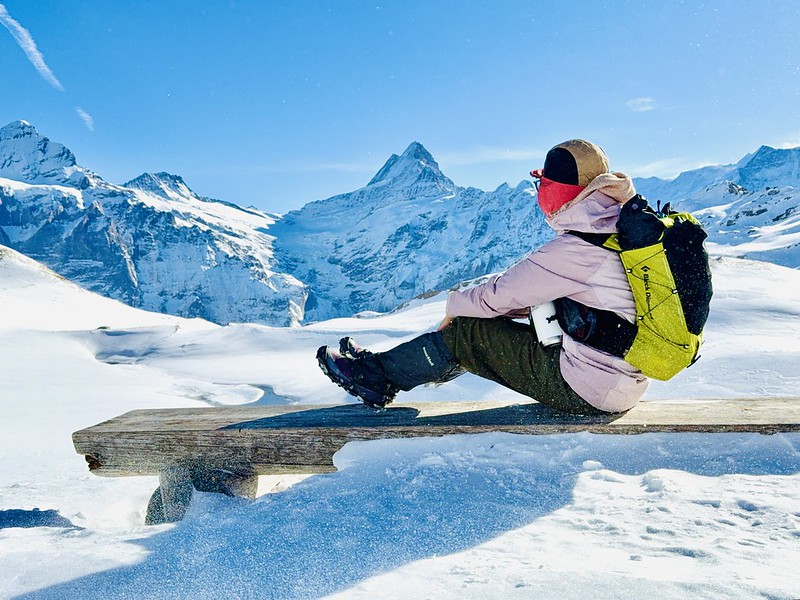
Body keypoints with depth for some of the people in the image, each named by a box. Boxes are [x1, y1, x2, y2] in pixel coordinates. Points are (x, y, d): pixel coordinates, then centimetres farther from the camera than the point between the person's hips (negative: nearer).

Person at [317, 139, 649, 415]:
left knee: (468, 331, 0)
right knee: (492, 322, 16)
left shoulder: (575, 249, -22)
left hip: (585, 391, -9)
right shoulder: (623, 228, 7)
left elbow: (500, 294, -13)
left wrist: (455, 305, 7)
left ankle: (378, 374, 16)